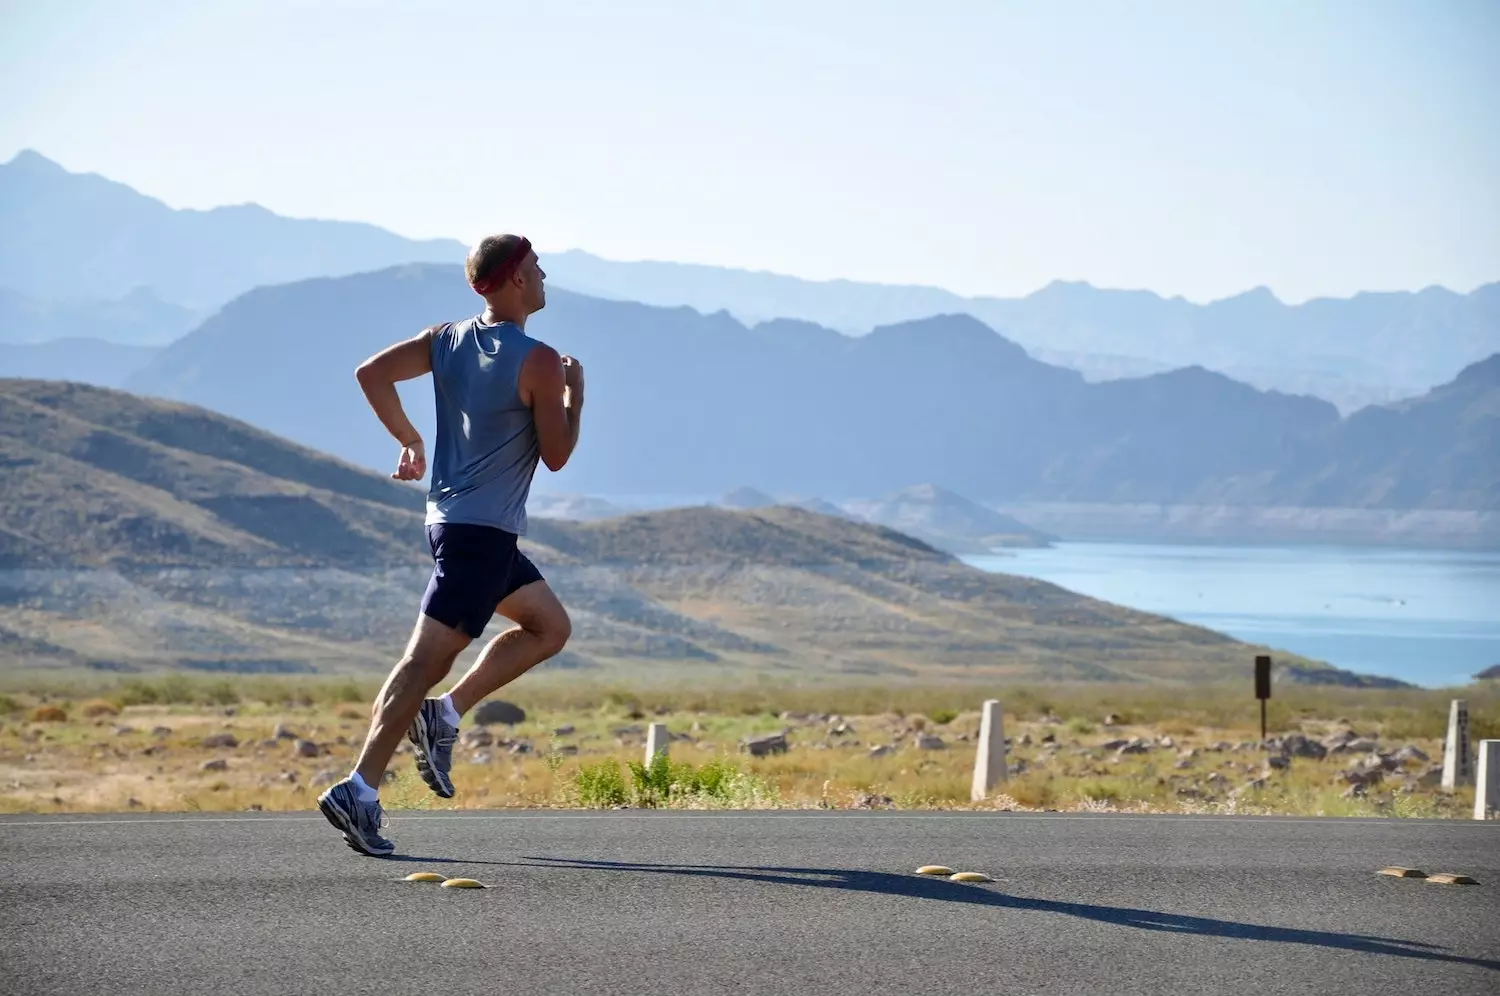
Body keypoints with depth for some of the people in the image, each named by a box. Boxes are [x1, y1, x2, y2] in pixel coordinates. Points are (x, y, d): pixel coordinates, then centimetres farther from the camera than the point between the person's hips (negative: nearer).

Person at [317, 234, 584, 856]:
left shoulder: (447, 339, 8)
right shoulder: (538, 362, -12)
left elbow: (371, 373, 3)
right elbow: (556, 456, -9)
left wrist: (408, 440, 13)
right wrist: (575, 394, 6)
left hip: (449, 518, 9)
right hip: (485, 530, -9)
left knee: (550, 627, 20)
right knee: (427, 657, -11)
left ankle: (444, 714, 10)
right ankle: (360, 790, -15)